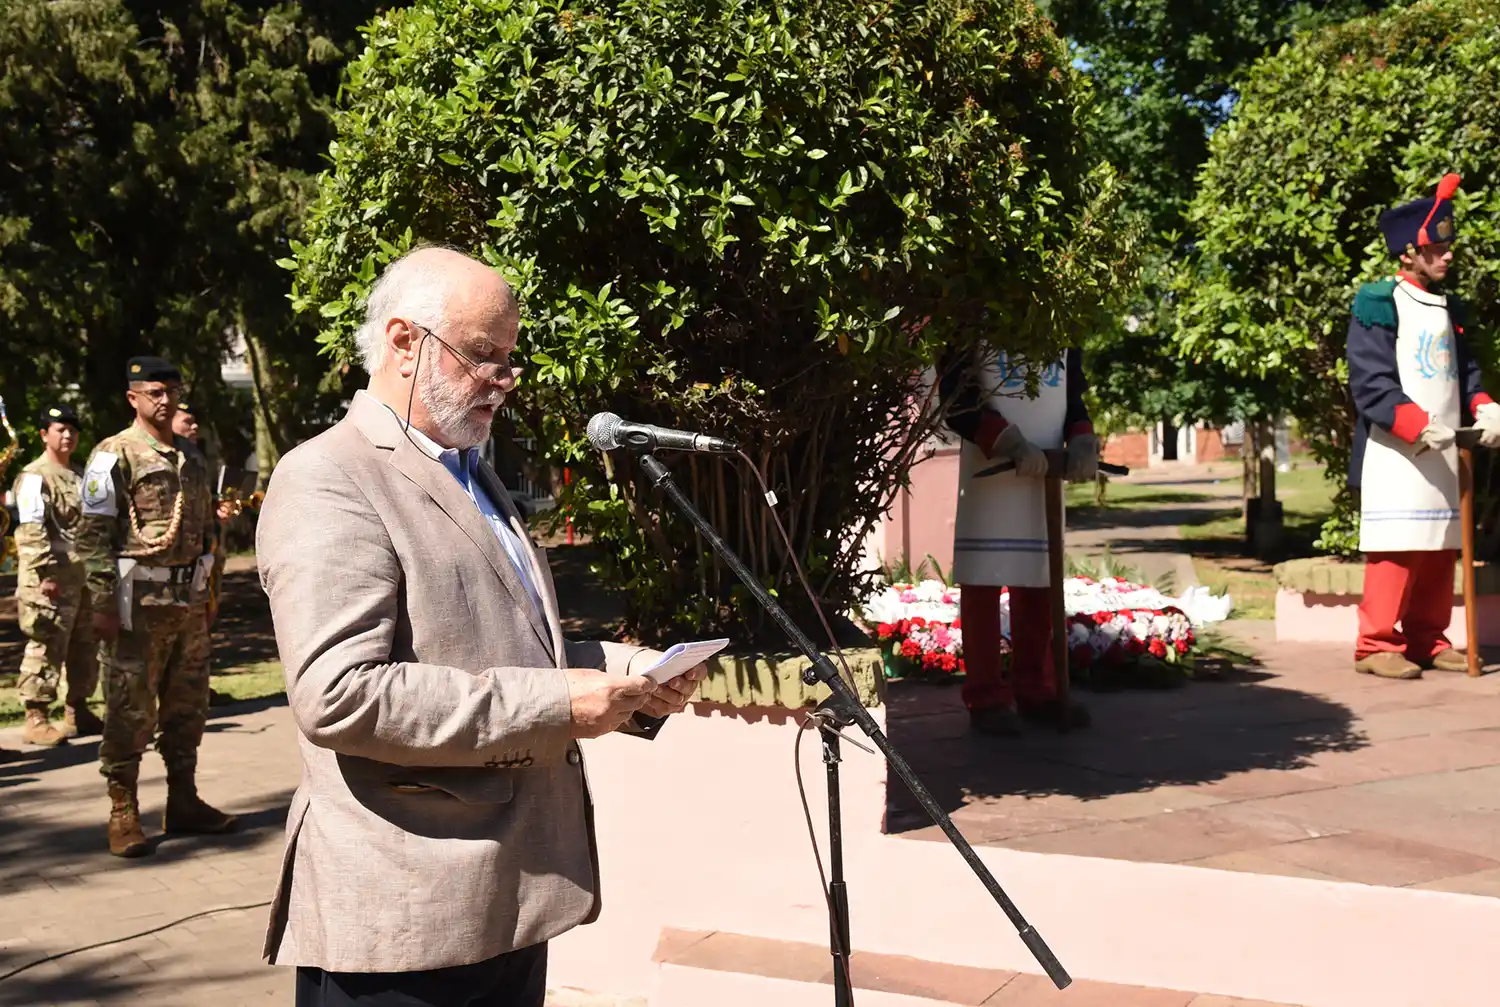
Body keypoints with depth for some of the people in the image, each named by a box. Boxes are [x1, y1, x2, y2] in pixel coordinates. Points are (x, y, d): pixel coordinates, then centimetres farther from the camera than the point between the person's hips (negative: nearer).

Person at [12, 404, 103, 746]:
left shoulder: (80, 474, 18)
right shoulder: (35, 476, -8)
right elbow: (32, 530, -17)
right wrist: (45, 573, -24)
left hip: (84, 577, 8)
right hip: (53, 580, -8)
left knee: (85, 647, 14)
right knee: (47, 648, -7)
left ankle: (78, 711, 25)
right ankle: (37, 718, -3)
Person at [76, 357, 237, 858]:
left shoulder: (191, 456, 15)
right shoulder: (114, 455, -6)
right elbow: (93, 535, -11)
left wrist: (207, 590, 18)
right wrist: (103, 604, -16)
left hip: (189, 602, 7)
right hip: (138, 604, -7)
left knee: (187, 707, 11)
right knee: (130, 711, -3)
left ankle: (183, 802, 21)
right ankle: (123, 814, 6)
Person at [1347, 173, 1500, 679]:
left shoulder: (1450, 309, 16)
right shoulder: (1378, 306, -8)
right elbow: (1369, 383, -15)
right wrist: (1417, 425, -24)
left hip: (1444, 453, 8)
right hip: (1395, 453, -7)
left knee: (1440, 548, 9)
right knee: (1397, 546, -9)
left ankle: (1427, 640, 18)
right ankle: (1377, 645, -3)